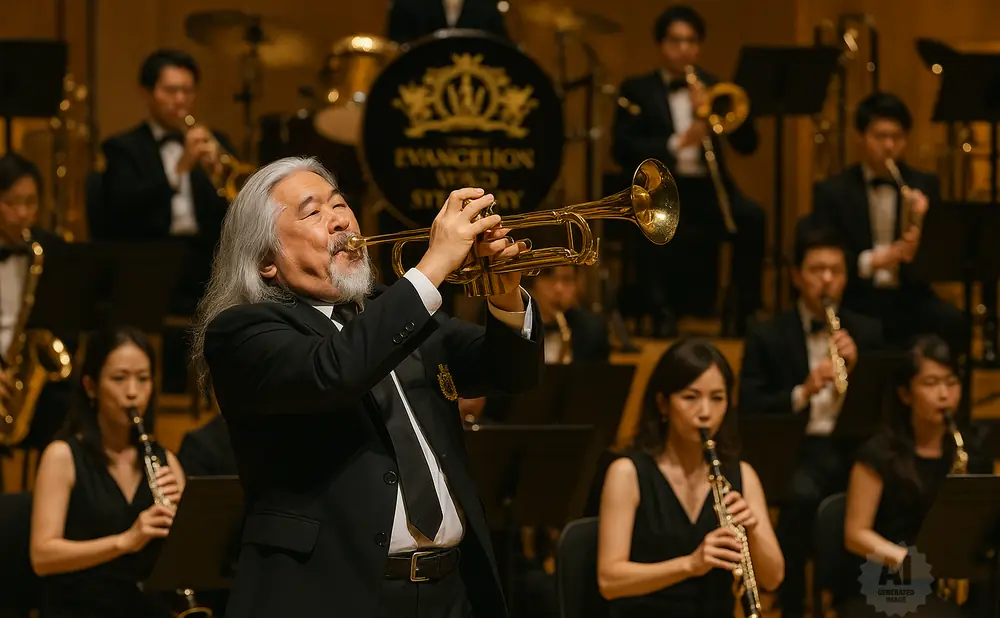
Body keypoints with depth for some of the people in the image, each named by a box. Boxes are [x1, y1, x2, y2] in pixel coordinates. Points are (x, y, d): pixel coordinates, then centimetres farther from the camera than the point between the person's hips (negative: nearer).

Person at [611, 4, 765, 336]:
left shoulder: (712, 88, 17)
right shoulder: (637, 90, 10)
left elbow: (747, 145, 5)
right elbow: (623, 149, -4)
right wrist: (677, 144, -18)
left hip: (705, 185, 2)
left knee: (751, 217, -27)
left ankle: (745, 310, -17)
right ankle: (659, 310, -27)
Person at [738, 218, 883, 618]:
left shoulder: (867, 333, 15)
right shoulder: (766, 336, 7)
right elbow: (749, 409, -3)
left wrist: (855, 365, -9)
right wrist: (802, 393, -19)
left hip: (852, 448, 2)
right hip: (793, 449, -2)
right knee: (801, 496, -37)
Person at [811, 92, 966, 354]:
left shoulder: (925, 185, 12)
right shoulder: (831, 192, 5)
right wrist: (874, 260, -21)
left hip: (909, 298, 2)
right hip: (856, 300, -2)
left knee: (952, 322, -31)